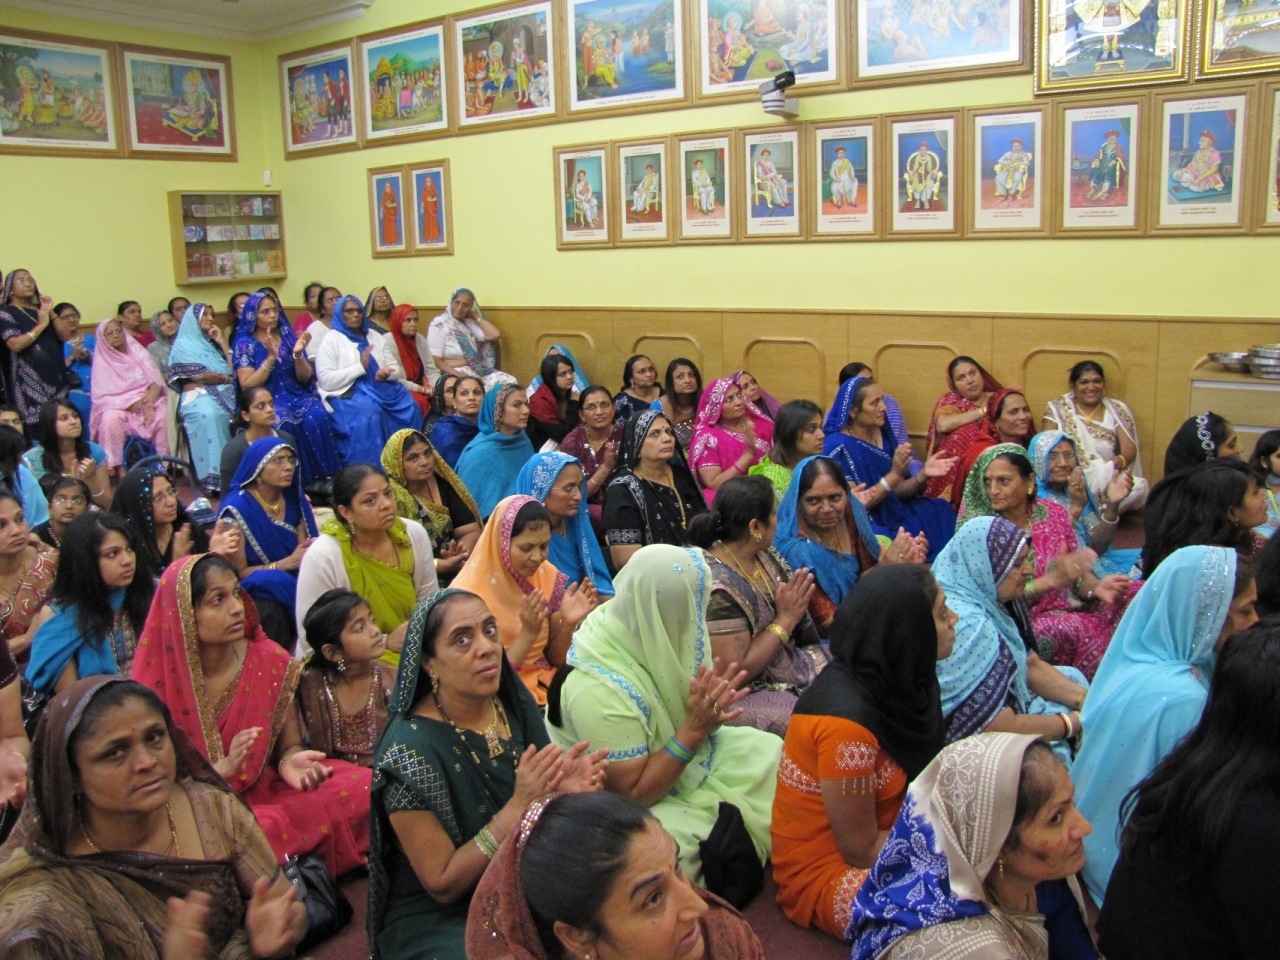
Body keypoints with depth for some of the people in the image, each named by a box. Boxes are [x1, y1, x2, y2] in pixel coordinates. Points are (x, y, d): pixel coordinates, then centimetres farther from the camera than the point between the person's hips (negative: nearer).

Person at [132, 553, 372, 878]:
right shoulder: (157, 684, -11)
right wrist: (224, 767, -25)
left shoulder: (271, 663, -3)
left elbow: (289, 745, 6)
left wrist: (291, 761, -19)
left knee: (362, 787, -21)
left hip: (266, 790, 4)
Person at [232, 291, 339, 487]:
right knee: (283, 423, -36)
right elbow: (247, 385, -9)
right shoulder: (245, 344, 2)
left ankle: (322, 476, -23)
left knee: (317, 417, -29)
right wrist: (271, 358, -19)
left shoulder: (287, 336, 11)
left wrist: (298, 354, -12)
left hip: (297, 395, 3)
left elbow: (305, 378, 8)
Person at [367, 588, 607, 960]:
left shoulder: (514, 703, -3)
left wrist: (562, 787, -15)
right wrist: (519, 805, -25)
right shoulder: (409, 749, -20)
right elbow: (443, 885, -15)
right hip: (439, 918, -5)